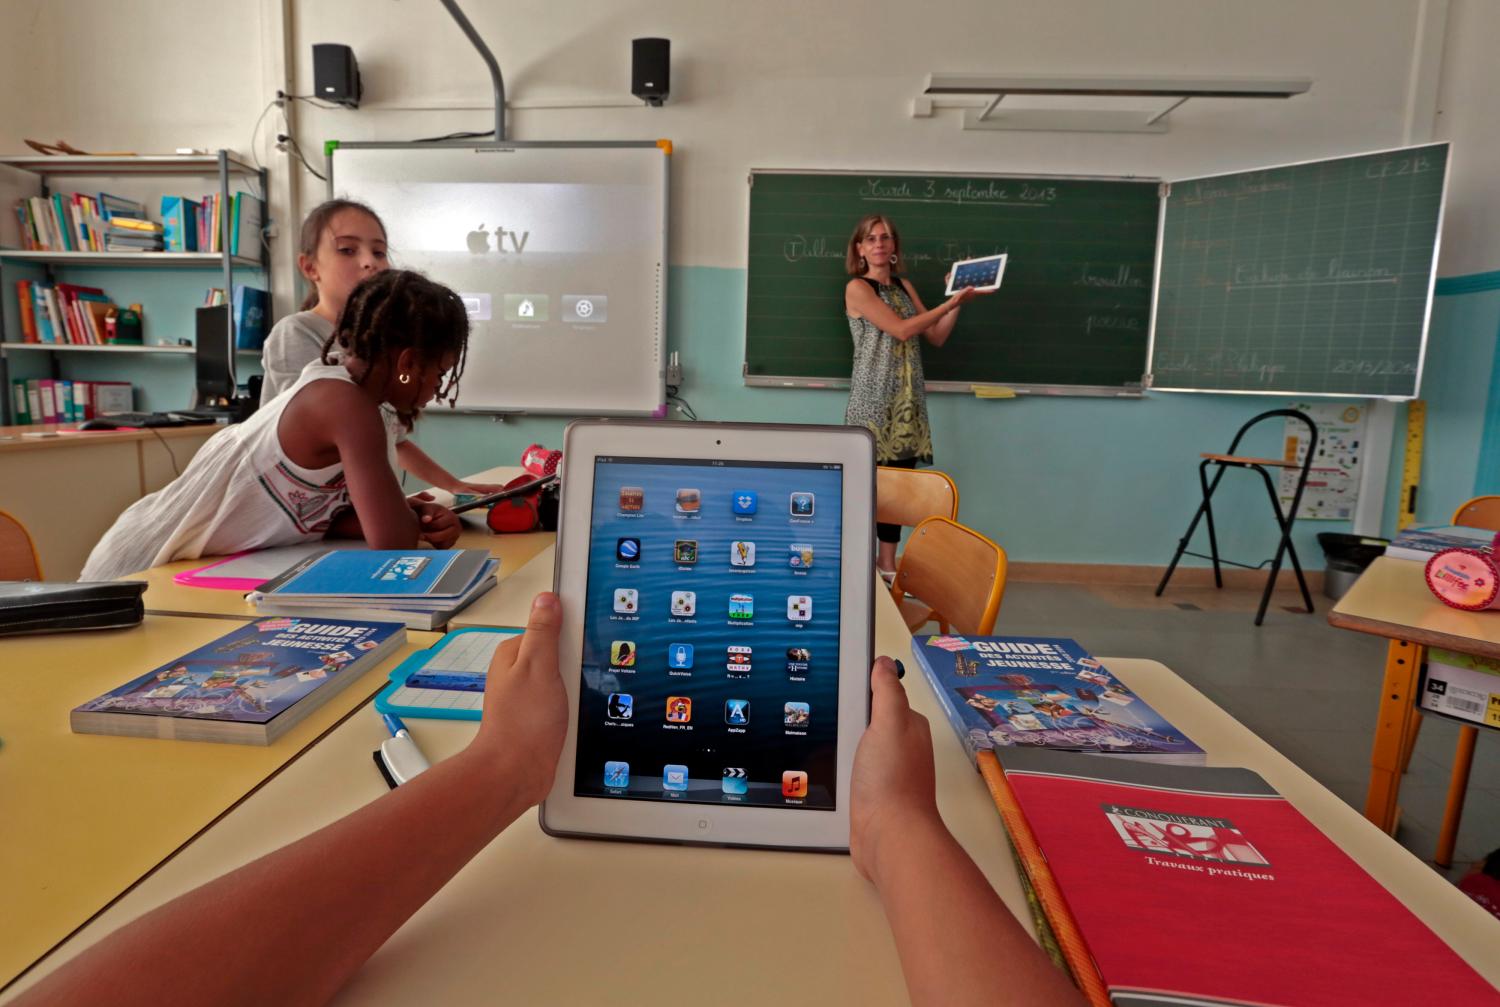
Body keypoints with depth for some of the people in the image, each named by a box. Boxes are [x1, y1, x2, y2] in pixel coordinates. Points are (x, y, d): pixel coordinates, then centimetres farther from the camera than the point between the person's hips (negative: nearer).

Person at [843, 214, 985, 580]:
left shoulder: (904, 286, 16)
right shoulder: (857, 288, -4)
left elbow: (937, 336, 14)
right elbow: (901, 330, -13)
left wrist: (957, 299, 4)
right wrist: (951, 302, -11)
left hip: (908, 399, 6)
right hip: (874, 398, -6)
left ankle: (887, 564, 15)